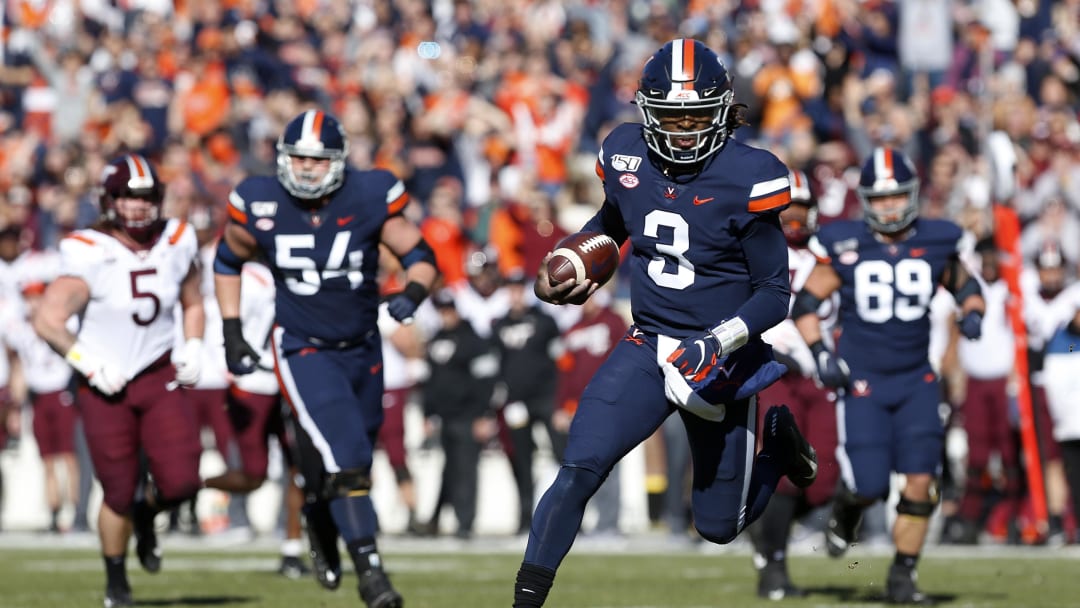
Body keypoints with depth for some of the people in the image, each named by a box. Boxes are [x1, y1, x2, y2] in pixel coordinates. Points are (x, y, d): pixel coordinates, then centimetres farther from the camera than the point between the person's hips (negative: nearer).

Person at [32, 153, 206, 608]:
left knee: (181, 481, -11)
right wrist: (92, 368, -21)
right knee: (120, 492, -1)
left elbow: (192, 304, 17)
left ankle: (145, 515, 26)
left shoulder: (176, 243, -1)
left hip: (159, 378, 3)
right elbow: (47, 322, -21)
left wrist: (193, 350, 2)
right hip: (105, 385, -3)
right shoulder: (88, 255, -17)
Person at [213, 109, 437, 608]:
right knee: (345, 459, -19)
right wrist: (232, 334, 1)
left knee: (349, 461, 17)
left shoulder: (370, 199, -12)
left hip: (362, 351, 3)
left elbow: (421, 256, -3)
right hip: (304, 354, -3)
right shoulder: (261, 206, -12)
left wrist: (412, 293, -25)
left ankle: (321, 525, 48)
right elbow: (227, 262, 6)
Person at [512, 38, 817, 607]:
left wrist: (716, 344, -27)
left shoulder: (747, 178, -17)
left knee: (719, 527, 11)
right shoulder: (626, 156, -3)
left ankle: (778, 442, 40)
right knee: (579, 469, -20)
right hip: (646, 347, 3)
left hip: (720, 363, -3)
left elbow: (775, 293, -13)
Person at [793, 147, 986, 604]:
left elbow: (966, 287, 15)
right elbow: (806, 301, 1)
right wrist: (819, 353, -12)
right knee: (870, 485, -9)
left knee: (920, 481, -6)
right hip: (862, 380, -2)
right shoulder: (845, 246, -7)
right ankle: (846, 507, 29)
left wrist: (973, 312, -7)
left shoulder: (936, 244, 0)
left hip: (916, 381, 2)